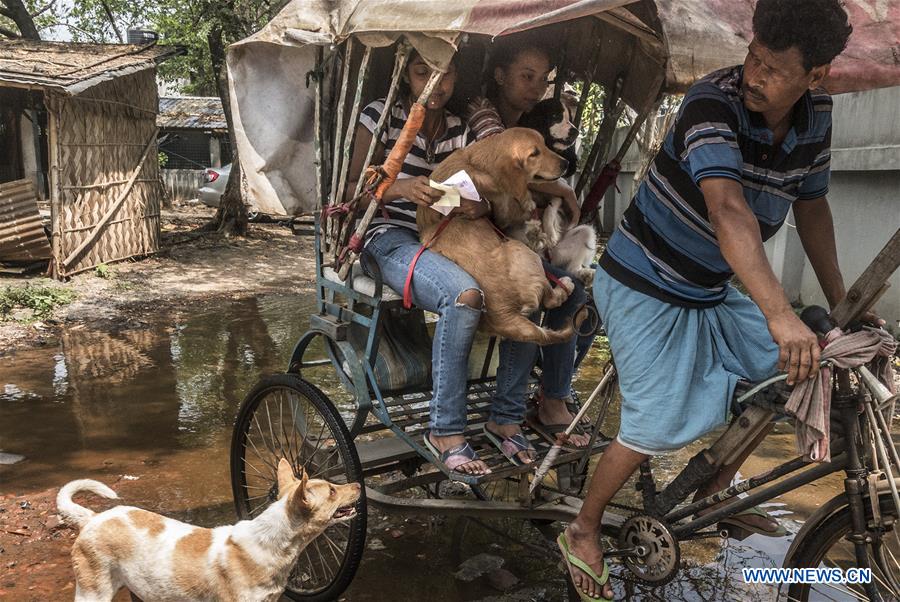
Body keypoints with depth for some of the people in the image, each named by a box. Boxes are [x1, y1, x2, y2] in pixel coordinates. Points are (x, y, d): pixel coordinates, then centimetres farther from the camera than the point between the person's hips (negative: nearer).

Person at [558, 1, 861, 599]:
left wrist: (840, 302, 13)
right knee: (658, 428, -11)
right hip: (646, 285, -7)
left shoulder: (816, 114, -4)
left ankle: (713, 492, 30)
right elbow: (728, 211, -42)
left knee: (793, 372, 10)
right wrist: (780, 314, -52)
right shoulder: (713, 102, -27)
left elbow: (810, 204, 11)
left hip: (709, 289, 8)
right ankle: (583, 532, 14)